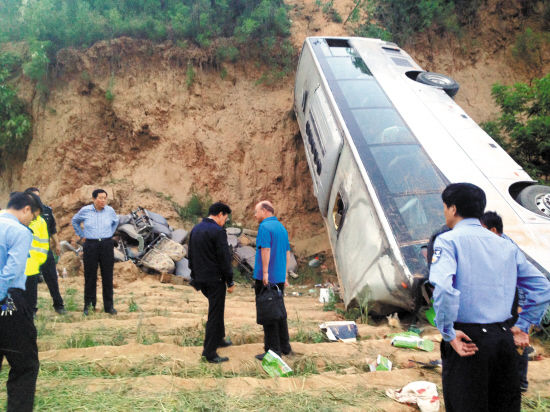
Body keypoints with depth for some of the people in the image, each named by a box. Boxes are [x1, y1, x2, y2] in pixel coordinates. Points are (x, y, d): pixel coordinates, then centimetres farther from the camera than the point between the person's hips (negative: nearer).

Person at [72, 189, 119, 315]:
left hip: (107, 245, 1)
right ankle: (88, 305, 17)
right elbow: (75, 221, 17)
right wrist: (81, 235, 12)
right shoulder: (85, 211, -2)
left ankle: (109, 306, 14)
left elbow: (116, 221, 23)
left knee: (107, 277, 5)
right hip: (90, 246, -1)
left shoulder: (110, 210, 1)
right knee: (90, 277, 4)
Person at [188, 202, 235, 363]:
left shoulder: (195, 229, 8)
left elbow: (191, 256, 14)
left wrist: (194, 277, 21)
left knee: (217, 308, 25)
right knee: (215, 315, 2)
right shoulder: (218, 231, -17)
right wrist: (230, 282, -10)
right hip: (215, 280, -8)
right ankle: (210, 353, 8)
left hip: (200, 279, 8)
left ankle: (219, 338, 38)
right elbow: (224, 259, -18)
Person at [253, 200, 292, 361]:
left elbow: (265, 251, -21)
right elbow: (287, 253, 16)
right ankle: (284, 346, 23)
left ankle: (273, 349, 2)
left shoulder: (265, 227, -12)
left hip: (265, 279, -8)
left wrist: (265, 273, -19)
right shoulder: (282, 227, 13)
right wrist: (284, 275, 21)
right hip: (279, 277, 8)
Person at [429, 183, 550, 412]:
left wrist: (448, 332, -16)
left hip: (467, 341, -6)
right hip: (504, 339, 6)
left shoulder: (448, 240, -8)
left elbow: (443, 287, -25)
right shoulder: (506, 246, 11)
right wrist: (523, 326, 17)